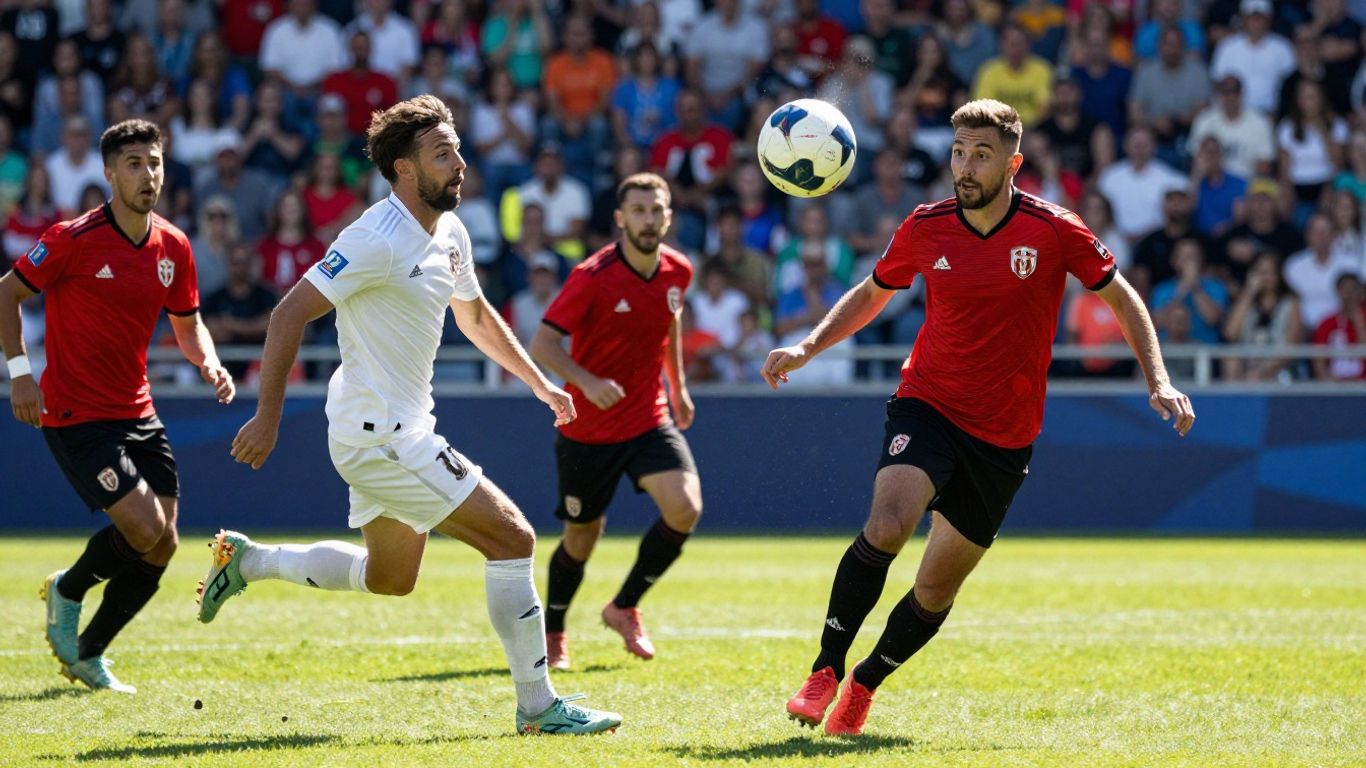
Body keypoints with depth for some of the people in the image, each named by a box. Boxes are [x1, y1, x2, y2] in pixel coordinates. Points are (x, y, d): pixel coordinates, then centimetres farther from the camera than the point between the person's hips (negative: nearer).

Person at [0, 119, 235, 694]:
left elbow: (188, 324, 17)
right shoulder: (73, 239, -13)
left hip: (137, 414, 7)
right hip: (74, 415, -7)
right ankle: (68, 589, 12)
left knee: (162, 547, 2)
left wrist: (209, 362, -4)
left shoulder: (173, 247, 4)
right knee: (143, 527, -18)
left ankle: (87, 656, 20)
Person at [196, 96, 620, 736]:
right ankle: (537, 706, -5)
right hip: (380, 436, -10)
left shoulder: (450, 233, 8)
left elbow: (475, 316, 26)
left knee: (388, 579, 24)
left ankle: (247, 560, 34)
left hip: (400, 430, 10)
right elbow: (289, 314, -20)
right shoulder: (379, 238, -20)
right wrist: (267, 417, -22)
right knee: (512, 539, -11)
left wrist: (540, 384, 27)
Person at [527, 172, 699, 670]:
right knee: (581, 537, 7)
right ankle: (552, 633, 33)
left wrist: (678, 385, 23)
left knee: (685, 508, -18)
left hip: (650, 420, 4)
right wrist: (586, 381, -34)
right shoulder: (593, 277, -19)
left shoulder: (678, 271, -2)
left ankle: (624, 607, 5)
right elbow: (542, 344, -19)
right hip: (587, 428, -4)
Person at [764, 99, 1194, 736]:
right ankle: (825, 670, -20)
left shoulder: (1053, 230, -9)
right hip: (928, 407, 0)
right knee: (886, 525, -28)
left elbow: (1120, 298, 3)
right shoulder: (924, 228, -3)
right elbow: (871, 294, 15)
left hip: (1004, 437, 0)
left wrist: (1159, 383, -5)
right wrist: (807, 348, 2)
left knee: (938, 587, 5)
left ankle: (864, 685, 28)